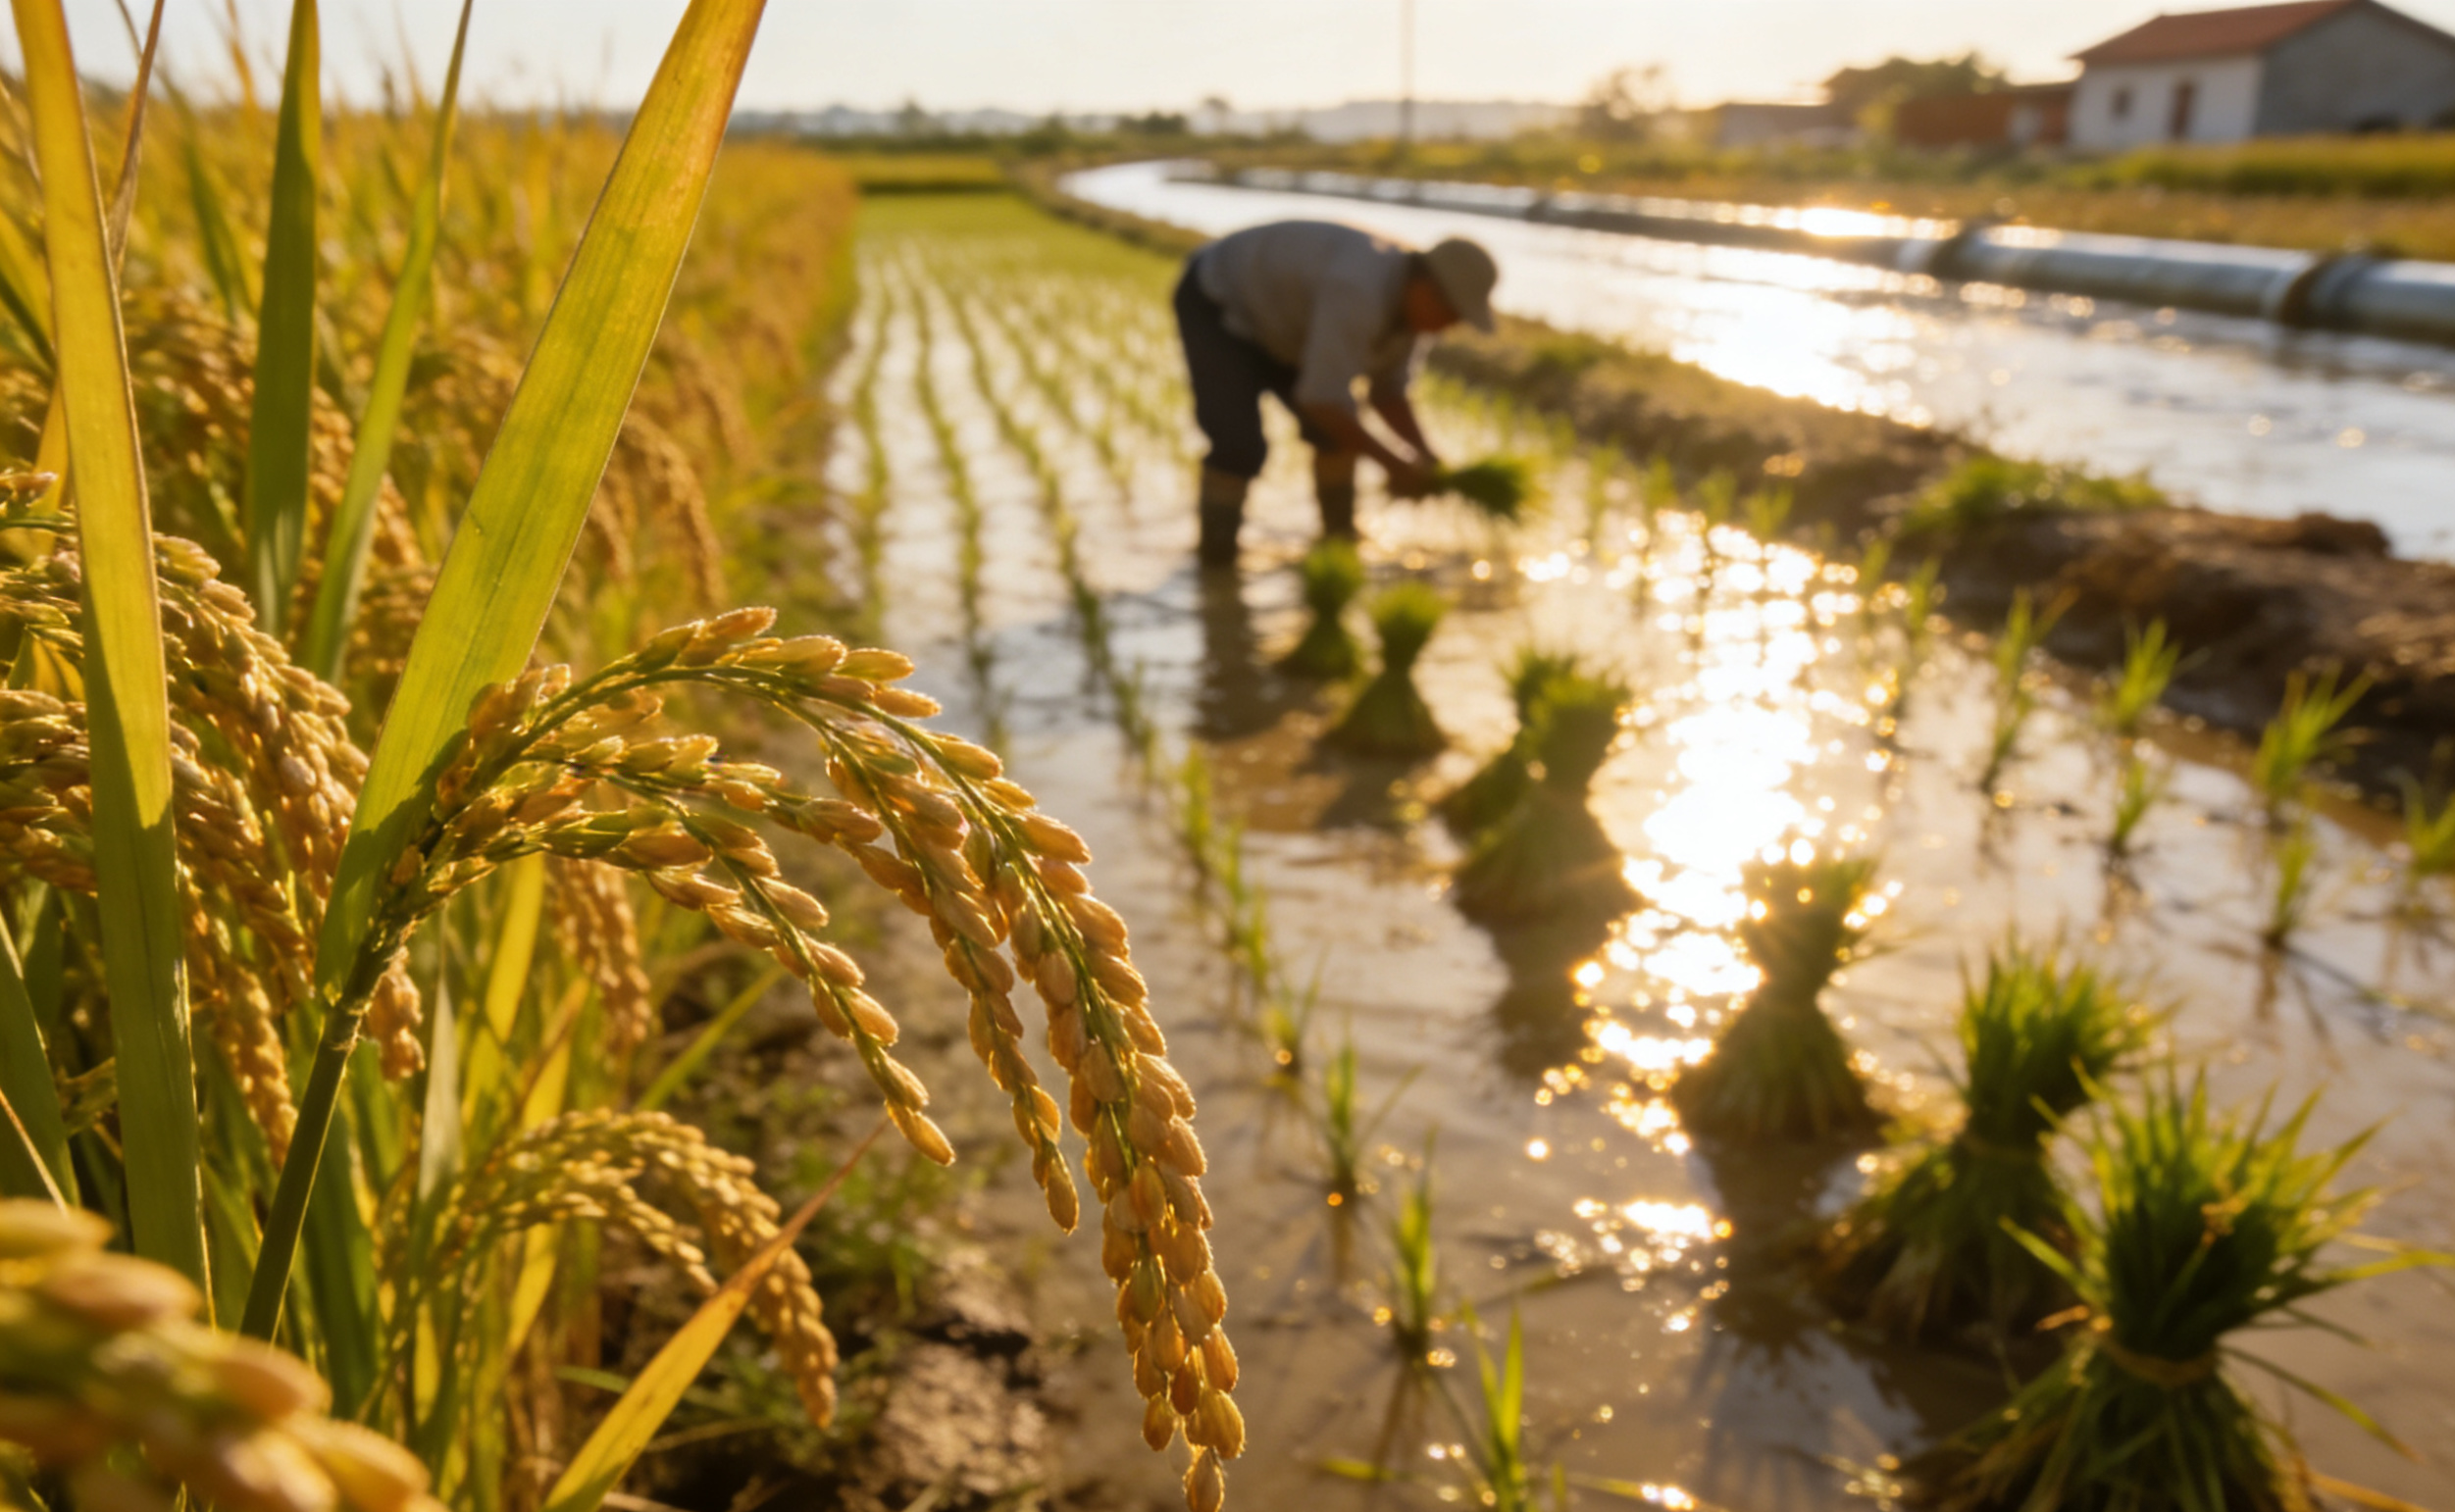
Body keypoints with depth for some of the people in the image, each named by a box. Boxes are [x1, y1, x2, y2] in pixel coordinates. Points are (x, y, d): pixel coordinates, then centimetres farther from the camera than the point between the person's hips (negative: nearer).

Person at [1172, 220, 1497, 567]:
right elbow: (1320, 400, -39)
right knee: (1240, 447, -22)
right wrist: (1394, 463, -31)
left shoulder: (1411, 298, -9)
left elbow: (1387, 393, 0)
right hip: (1216, 305, -9)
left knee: (1341, 430, 3)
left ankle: (1340, 540, 17)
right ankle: (1216, 566, -8)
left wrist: (1427, 458, -15)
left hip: (1266, 316, 9)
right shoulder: (1359, 293, -38)